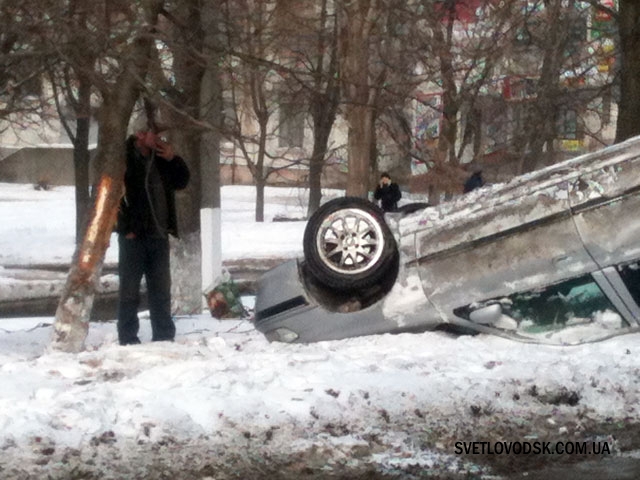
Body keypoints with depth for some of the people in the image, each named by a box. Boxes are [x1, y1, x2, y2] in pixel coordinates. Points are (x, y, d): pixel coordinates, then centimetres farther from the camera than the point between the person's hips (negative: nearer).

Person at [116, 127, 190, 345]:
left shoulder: (161, 156, 8)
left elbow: (181, 181, 15)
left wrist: (173, 159, -3)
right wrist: (125, 228, -12)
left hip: (158, 235, 6)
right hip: (134, 236, -5)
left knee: (161, 289, 10)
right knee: (130, 289, 0)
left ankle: (164, 336, 18)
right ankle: (128, 339, 4)